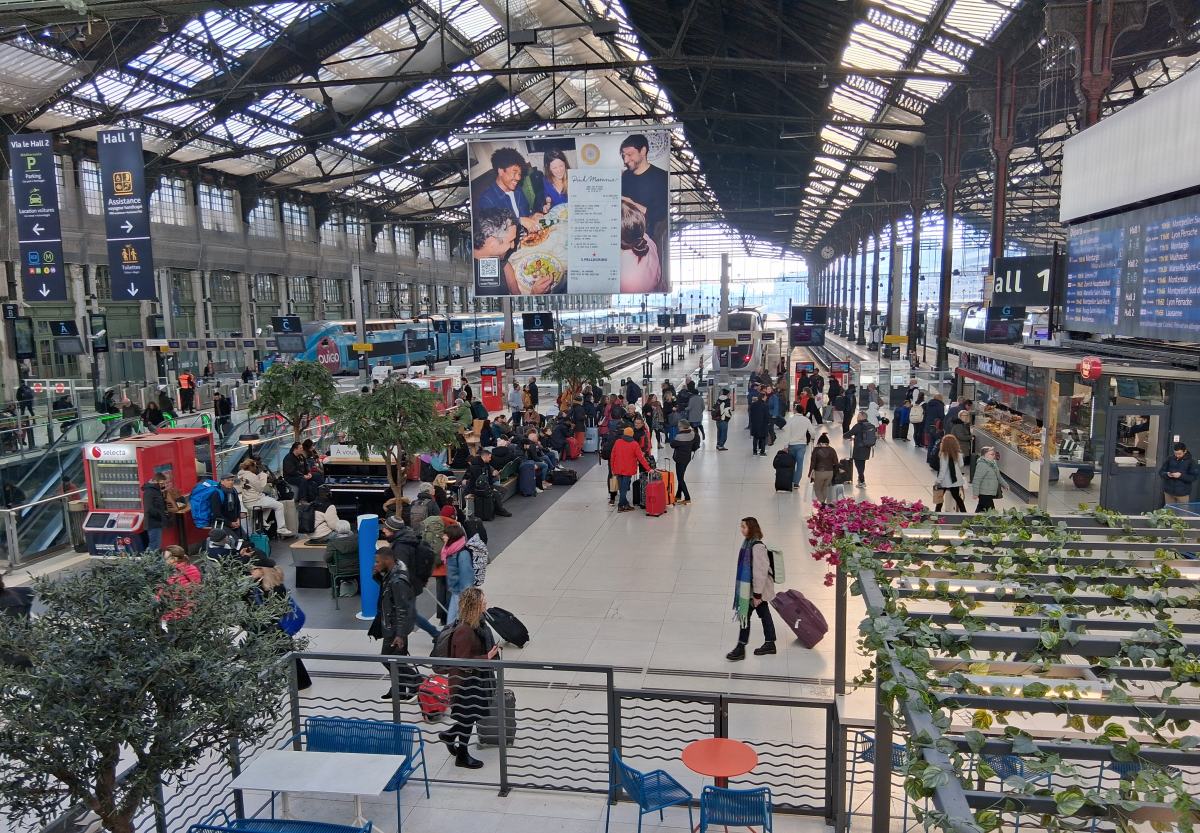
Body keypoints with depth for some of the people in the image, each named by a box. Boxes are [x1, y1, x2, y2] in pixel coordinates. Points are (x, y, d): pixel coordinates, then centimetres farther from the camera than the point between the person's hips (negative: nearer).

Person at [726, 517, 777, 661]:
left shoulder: (757, 546, -25)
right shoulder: (749, 542, 5)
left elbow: (760, 571, -24)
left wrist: (757, 594, -21)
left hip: (756, 589, -9)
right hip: (750, 587, 9)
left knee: (745, 615, -3)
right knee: (764, 615, 18)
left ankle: (741, 649, 6)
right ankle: (769, 644, 29)